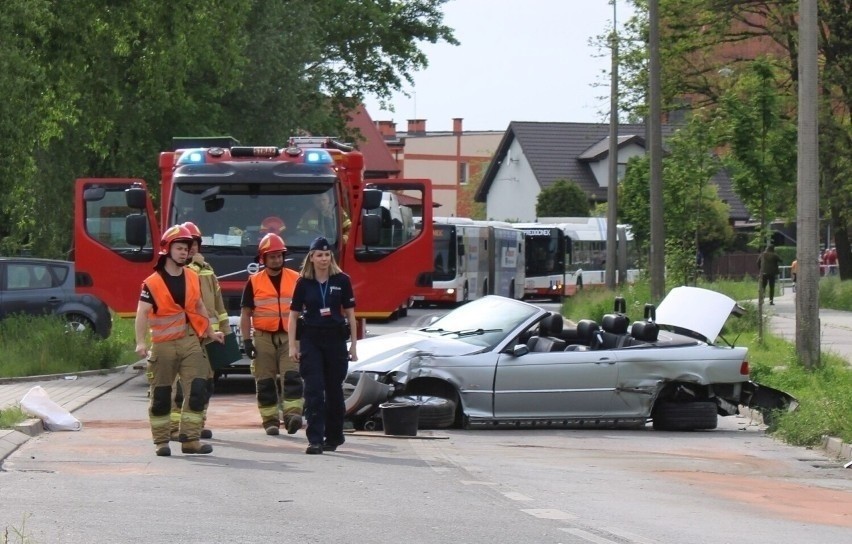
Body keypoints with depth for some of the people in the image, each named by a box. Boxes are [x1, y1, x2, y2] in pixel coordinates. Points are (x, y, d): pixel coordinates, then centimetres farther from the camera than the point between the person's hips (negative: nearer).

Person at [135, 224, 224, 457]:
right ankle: (161, 441, 12)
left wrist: (210, 332, 30)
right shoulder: (152, 283, -8)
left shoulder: (192, 278, 10)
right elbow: (142, 313, -14)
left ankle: (191, 439, -5)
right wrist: (141, 343, -25)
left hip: (189, 340, 4)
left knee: (198, 389, -8)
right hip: (163, 344, -4)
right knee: (161, 395, 3)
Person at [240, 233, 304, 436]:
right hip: (263, 337, 0)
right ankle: (270, 420, 10)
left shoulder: (296, 279, 6)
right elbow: (245, 314, 5)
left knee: (291, 377, -14)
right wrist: (247, 340, -4)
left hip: (289, 336, 0)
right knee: (265, 382, 4)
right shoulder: (254, 282, 4)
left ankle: (292, 414, -22)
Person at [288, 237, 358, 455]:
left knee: (334, 389, 9)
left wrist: (353, 345, 4)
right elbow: (294, 315, 6)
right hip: (310, 340, -1)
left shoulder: (341, 281, 1)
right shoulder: (304, 283, 2)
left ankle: (333, 436, 22)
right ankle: (315, 439, -10)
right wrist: (293, 346, 0)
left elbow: (350, 313, 6)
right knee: (313, 390, -8)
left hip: (335, 339, 1)